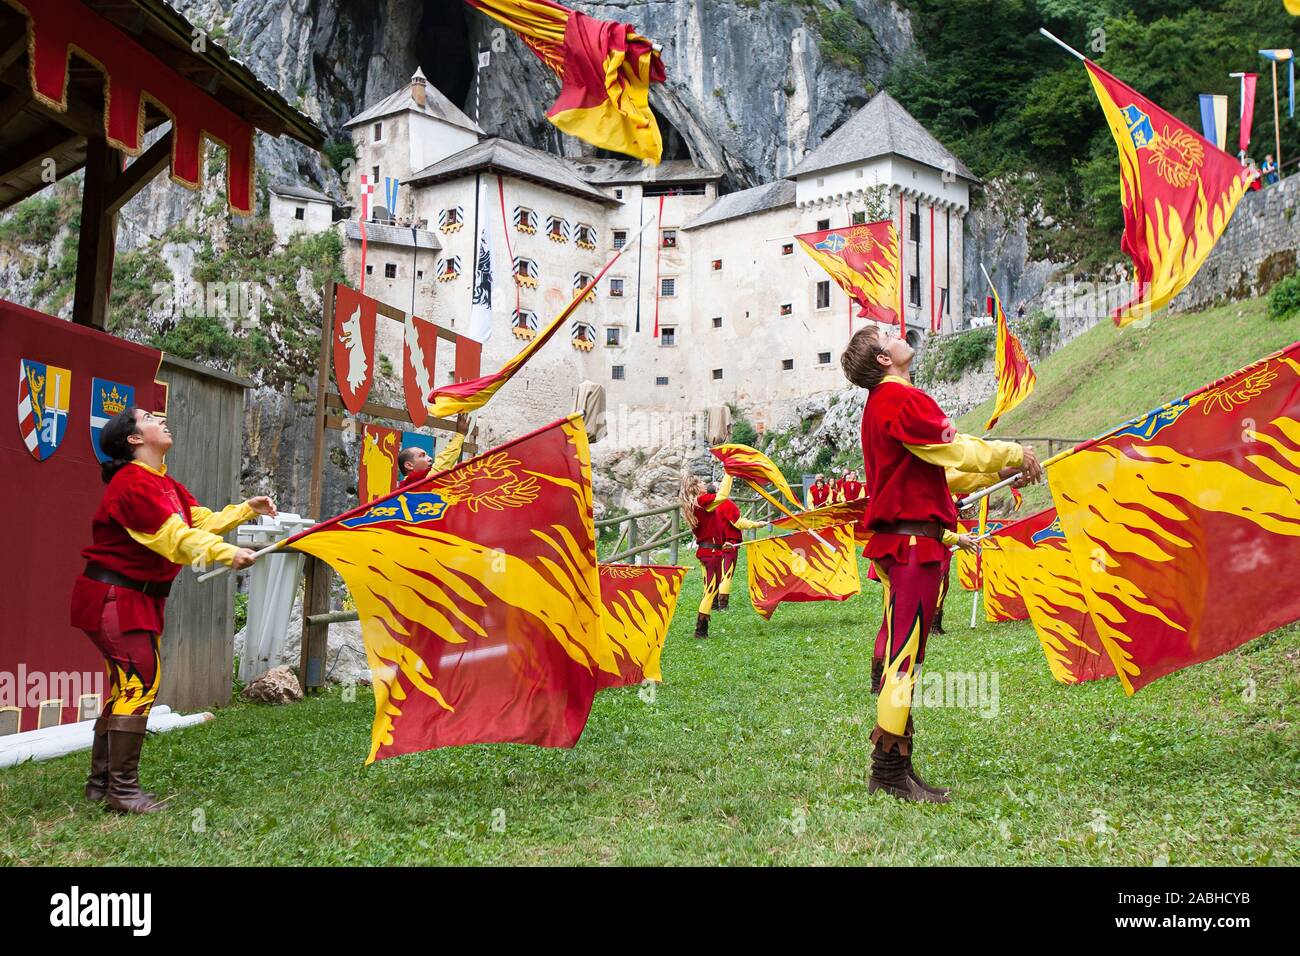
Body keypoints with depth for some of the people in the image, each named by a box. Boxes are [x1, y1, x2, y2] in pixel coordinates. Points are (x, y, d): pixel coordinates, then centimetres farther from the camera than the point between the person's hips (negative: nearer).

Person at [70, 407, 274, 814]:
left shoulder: (165, 484, 14)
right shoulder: (134, 483, -19)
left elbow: (201, 521, 11)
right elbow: (176, 539, -26)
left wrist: (247, 509, 5)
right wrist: (227, 554, -35)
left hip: (137, 598, 11)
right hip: (113, 596, -10)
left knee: (128, 683, 13)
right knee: (141, 681, -13)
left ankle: (101, 782, 23)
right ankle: (124, 790, -7)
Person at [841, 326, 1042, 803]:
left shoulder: (880, 405, 22)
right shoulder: (904, 400, -11)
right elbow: (958, 451, -13)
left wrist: (948, 535, 26)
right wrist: (1016, 454, 2)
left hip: (898, 540, 10)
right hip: (913, 542, -10)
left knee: (899, 655, 11)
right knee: (905, 654, -9)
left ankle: (892, 769, 15)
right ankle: (890, 770, -6)